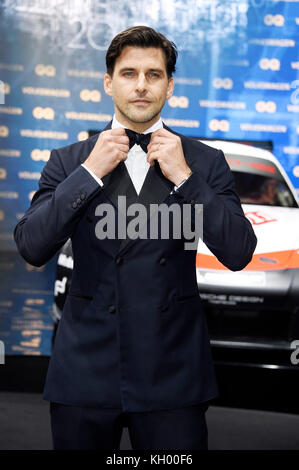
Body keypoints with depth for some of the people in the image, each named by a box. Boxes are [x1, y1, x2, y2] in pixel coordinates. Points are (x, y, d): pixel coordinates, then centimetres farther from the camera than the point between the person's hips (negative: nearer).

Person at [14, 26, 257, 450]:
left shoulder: (205, 162, 3)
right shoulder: (68, 162, 4)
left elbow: (238, 254, -6)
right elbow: (31, 248, -8)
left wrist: (184, 176, -12)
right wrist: (90, 172, -12)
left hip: (173, 374, 0)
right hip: (85, 373, 1)